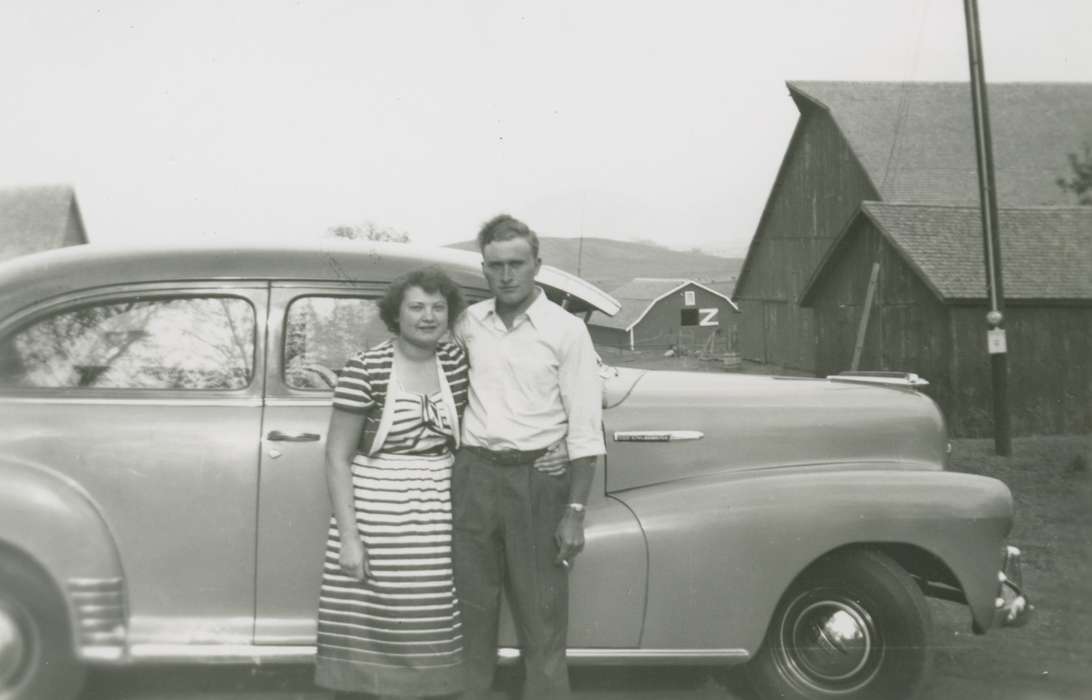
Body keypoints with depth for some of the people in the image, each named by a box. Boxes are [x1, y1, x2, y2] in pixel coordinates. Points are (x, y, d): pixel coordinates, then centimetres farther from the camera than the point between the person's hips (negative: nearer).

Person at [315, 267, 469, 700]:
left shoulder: (457, 362, 4)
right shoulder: (365, 369, -9)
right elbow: (337, 457, -7)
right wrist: (348, 537, -13)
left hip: (440, 515, 4)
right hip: (375, 514, -3)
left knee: (429, 634, 7)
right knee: (366, 634, 3)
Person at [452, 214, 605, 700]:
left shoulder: (567, 330, -5)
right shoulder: (469, 323, 6)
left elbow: (584, 427, -6)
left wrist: (575, 511, -11)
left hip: (537, 481, -3)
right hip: (474, 477, 3)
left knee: (541, 615, 3)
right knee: (471, 609, 11)